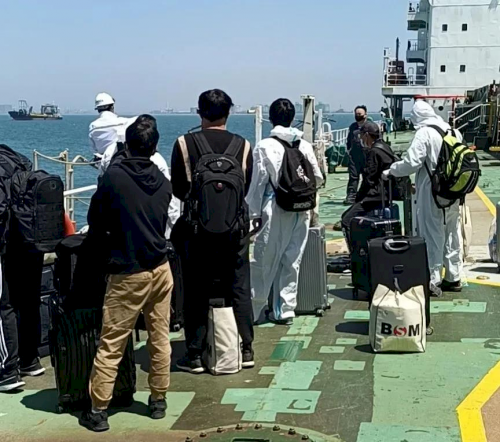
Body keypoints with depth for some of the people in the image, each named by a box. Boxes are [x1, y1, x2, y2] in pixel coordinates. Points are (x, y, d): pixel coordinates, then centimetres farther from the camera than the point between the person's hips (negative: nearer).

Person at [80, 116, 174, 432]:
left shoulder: (113, 176, -12)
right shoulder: (163, 182, 3)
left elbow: (96, 221, -1)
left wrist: (108, 239, 18)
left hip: (128, 273, -5)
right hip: (161, 268, 5)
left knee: (111, 345, 2)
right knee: (160, 339, 13)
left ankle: (98, 411, 9)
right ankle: (158, 400, 25)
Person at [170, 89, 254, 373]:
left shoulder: (185, 144, -7)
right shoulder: (243, 146, -2)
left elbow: (178, 189, 0)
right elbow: (246, 188, 5)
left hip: (197, 227, -2)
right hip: (235, 227, 2)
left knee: (196, 293, 6)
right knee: (240, 289, 12)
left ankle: (195, 355, 11)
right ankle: (247, 350, 18)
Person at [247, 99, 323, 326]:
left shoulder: (264, 147, -7)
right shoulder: (304, 145, 2)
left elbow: (258, 182, -6)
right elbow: (318, 178, 7)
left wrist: (255, 212, 1)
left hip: (275, 211, -3)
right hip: (301, 211, 3)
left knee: (263, 261, 4)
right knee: (292, 261, 11)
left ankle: (254, 310, 8)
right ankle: (285, 309, 16)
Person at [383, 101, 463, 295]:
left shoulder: (424, 133, -14)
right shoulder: (453, 131, 8)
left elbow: (412, 162, -19)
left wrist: (391, 170, -5)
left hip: (431, 193, -7)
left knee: (432, 235, 0)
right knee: (452, 234, 16)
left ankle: (433, 281, 3)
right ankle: (453, 278, 26)